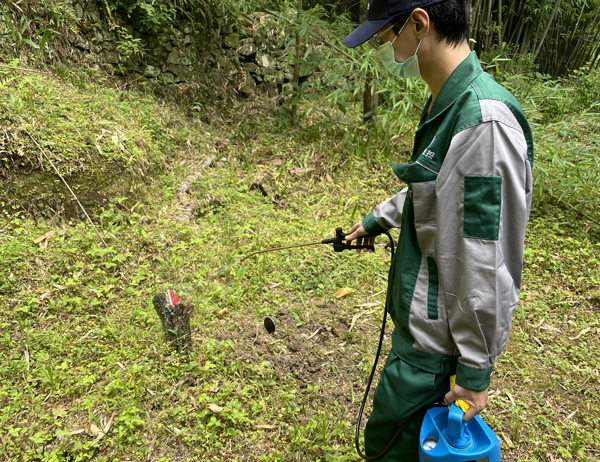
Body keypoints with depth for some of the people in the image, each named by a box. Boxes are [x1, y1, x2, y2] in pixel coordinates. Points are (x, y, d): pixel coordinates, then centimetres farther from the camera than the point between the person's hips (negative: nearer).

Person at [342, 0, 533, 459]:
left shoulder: (485, 121, -28)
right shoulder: (445, 102, 4)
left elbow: (490, 267, -26)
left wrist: (476, 370, -17)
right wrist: (379, 217, 31)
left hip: (437, 336, -9)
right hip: (420, 316, 9)